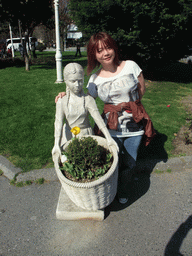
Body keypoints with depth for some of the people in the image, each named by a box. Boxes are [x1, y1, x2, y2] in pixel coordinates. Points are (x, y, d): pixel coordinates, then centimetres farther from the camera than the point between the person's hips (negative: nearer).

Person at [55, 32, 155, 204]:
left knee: (130, 164, 13)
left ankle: (123, 191, 43)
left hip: (135, 126, 1)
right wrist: (67, 94, -6)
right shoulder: (95, 79, -3)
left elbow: (142, 90, 8)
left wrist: (130, 106, 8)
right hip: (112, 128, 0)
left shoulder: (130, 66, -4)